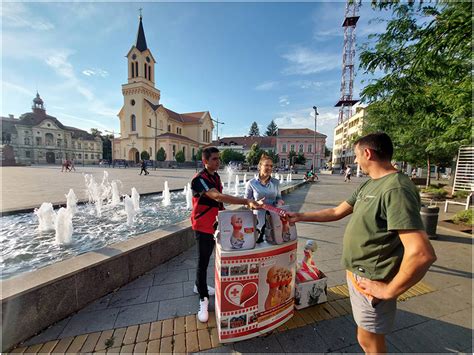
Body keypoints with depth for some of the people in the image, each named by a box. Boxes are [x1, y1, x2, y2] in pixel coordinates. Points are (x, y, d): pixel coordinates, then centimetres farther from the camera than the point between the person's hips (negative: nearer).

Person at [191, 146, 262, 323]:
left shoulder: (216, 176, 5)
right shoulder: (199, 179, -24)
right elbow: (218, 197, -38)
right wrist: (246, 202, -45)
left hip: (214, 225, 8)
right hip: (203, 226, -8)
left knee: (205, 259, 23)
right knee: (203, 261, 5)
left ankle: (199, 285, 44)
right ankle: (203, 298, 25)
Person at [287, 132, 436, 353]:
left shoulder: (396, 189, -26)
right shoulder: (368, 185, 4)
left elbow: (422, 254, -32)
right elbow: (336, 212, 9)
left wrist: (389, 290, -20)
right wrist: (300, 216, 10)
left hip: (370, 282, -7)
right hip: (357, 272, 8)